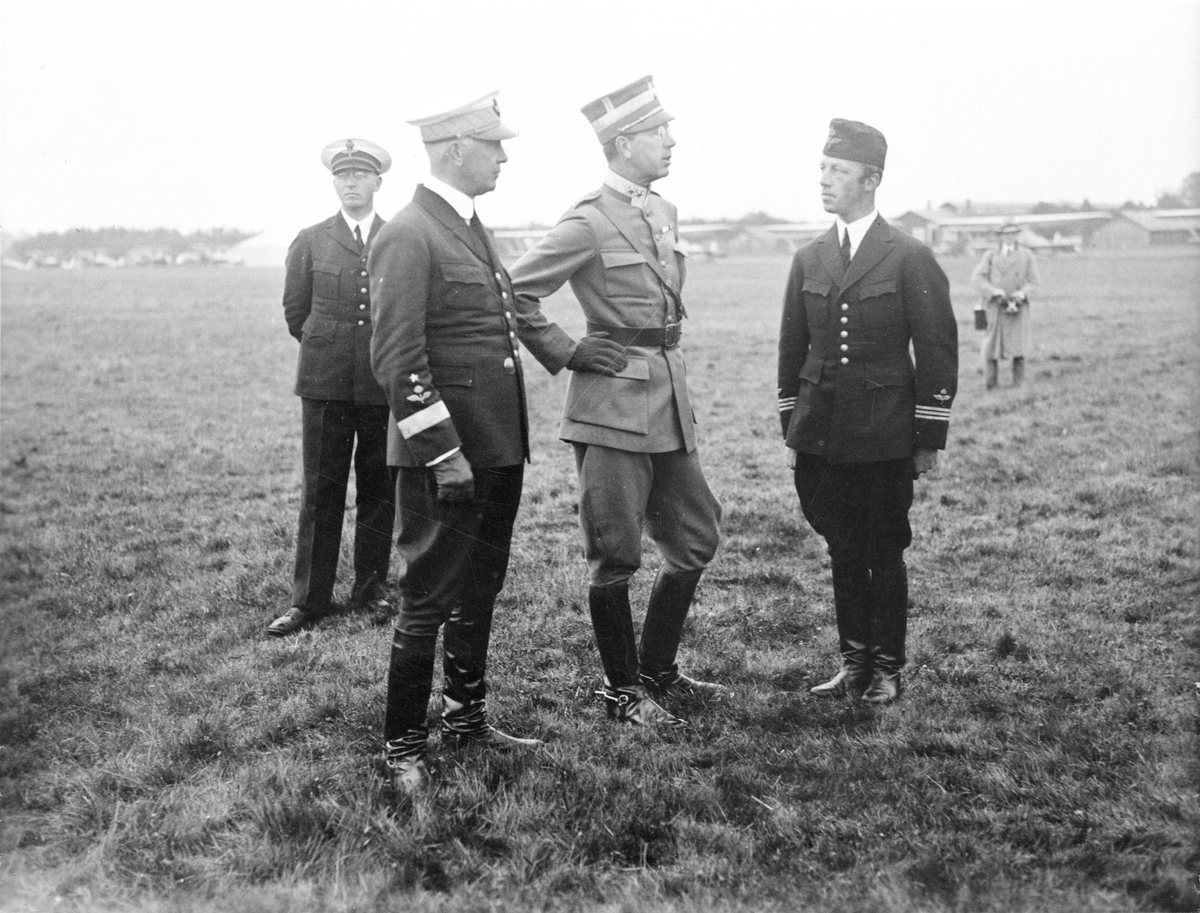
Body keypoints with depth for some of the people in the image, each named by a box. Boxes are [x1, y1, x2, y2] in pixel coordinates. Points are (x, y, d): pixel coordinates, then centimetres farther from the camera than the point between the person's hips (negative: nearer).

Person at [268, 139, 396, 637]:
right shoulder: (310, 242, 8)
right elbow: (295, 314, 12)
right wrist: (332, 350, 12)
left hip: (386, 385, 0)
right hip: (326, 384, 0)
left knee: (379, 490, 6)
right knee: (320, 492, 1)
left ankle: (372, 586, 20)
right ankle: (308, 599, 7)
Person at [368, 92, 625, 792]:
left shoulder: (472, 227, 13)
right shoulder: (408, 237, -16)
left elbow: (512, 305, 23)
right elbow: (398, 361, -20)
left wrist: (566, 351, 8)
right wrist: (444, 455, -21)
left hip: (499, 447, 9)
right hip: (447, 455, -9)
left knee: (480, 589, 19)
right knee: (430, 599, 1)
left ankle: (466, 718, 33)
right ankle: (405, 746, 14)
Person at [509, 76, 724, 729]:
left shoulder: (665, 215, 12)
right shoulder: (589, 222, -12)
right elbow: (516, 292, -12)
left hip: (669, 401, 8)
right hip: (613, 404, -8)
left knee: (696, 539, 14)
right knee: (616, 556, 2)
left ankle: (656, 670, 29)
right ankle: (622, 689, 17)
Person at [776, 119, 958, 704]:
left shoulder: (910, 259, -4)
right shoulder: (808, 260, 10)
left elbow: (938, 354, -4)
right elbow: (792, 349, 15)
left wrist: (929, 438, -6)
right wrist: (790, 430, 11)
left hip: (884, 440, -4)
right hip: (820, 437, 4)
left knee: (884, 556, 4)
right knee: (843, 553, 11)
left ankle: (886, 668, 17)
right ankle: (853, 662, 22)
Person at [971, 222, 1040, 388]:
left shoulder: (1027, 255, 11)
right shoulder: (990, 255, 9)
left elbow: (1034, 281, 7)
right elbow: (977, 278, 0)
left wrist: (1022, 293, -14)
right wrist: (993, 291, -16)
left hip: (1018, 305, 0)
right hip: (995, 306, 0)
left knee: (1017, 344, -4)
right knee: (991, 345, -3)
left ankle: (1018, 384, 3)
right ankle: (990, 383, 5)